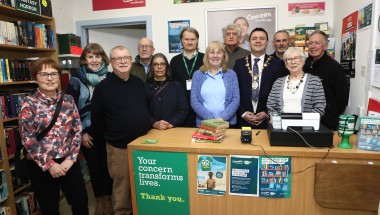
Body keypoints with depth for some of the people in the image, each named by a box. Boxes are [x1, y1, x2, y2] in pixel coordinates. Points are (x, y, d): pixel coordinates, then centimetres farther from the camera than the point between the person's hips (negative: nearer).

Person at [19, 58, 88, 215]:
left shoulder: (68, 100, 0)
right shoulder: (29, 103, -8)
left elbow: (77, 131, 1)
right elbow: (28, 139, -11)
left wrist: (70, 159, -7)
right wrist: (49, 165, -13)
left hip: (68, 162, 3)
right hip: (41, 166, -2)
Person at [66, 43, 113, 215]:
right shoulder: (76, 80, -2)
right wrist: (81, 132, -6)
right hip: (87, 132, -1)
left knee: (107, 164, 8)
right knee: (94, 166, 9)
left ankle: (107, 198, 29)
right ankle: (99, 200, 29)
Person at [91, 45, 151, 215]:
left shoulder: (139, 83, 5)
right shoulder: (102, 87, -8)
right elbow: (96, 119, -4)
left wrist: (149, 127, 9)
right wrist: (110, 136, 1)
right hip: (119, 147, -4)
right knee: (122, 187, 10)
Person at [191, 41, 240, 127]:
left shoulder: (231, 74, 6)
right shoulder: (198, 74, 5)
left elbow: (236, 100, 0)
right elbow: (194, 101, -2)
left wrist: (222, 118, -13)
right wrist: (210, 119, -12)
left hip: (227, 123, 1)